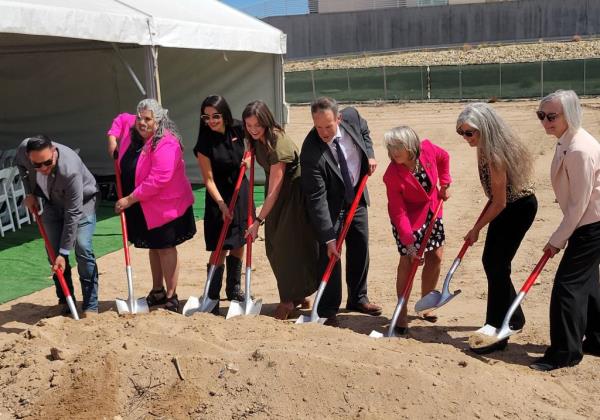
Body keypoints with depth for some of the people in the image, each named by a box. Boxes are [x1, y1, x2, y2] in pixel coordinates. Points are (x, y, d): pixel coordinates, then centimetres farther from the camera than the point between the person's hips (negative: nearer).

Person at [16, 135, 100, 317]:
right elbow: (20, 164, 3)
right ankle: (65, 301, 16)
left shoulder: (70, 170, -41)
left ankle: (91, 306, -8)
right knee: (53, 251, 2)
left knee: (82, 247, -18)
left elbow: (73, 214, -34)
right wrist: (29, 193, -7)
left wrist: (64, 253, -30)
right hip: (53, 202, 5)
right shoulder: (23, 149, -27)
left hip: (82, 200, -5)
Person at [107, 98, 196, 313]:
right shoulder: (132, 130, 2)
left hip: (166, 205, -8)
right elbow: (121, 119, 27)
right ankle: (157, 292, 32)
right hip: (143, 207, 9)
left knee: (165, 248, -1)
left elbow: (157, 180, -30)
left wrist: (130, 199, -24)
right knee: (153, 247, 18)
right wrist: (112, 137, 10)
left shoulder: (166, 144, -25)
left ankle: (171, 296, 9)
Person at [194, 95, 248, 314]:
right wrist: (221, 204, -24)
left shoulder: (238, 128, -7)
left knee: (239, 243, 13)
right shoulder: (205, 143, -17)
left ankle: (234, 288, 30)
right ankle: (212, 298, 3)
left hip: (241, 191, 4)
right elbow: (209, 179, -15)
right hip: (219, 196, -4)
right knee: (221, 248, -7)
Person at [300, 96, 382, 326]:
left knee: (360, 248, 14)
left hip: (357, 196, 6)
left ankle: (358, 298, 31)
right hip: (331, 205, -5)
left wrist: (369, 154, -6)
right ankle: (328, 309, 4)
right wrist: (328, 238, -32)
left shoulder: (352, 116, -19)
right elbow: (317, 199, -31)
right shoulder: (311, 152, -33)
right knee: (329, 253, -9)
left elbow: (364, 131, 9)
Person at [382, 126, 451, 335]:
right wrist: (409, 243, -28)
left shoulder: (427, 149, -20)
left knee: (436, 256, 8)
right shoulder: (393, 175, -30)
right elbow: (398, 213, -26)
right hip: (409, 218, -5)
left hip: (431, 212, 5)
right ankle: (402, 312, 4)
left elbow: (444, 158, 6)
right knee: (408, 261, -10)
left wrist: (444, 184, 3)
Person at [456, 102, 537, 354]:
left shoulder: (495, 155, -28)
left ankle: (497, 333, 2)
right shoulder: (486, 149, 0)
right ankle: (514, 318, 29)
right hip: (507, 205, 9)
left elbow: (499, 203, -23)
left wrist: (477, 229, -12)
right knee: (491, 261, 13)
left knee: (497, 265, -8)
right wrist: (478, 224, 8)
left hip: (519, 208, -9)